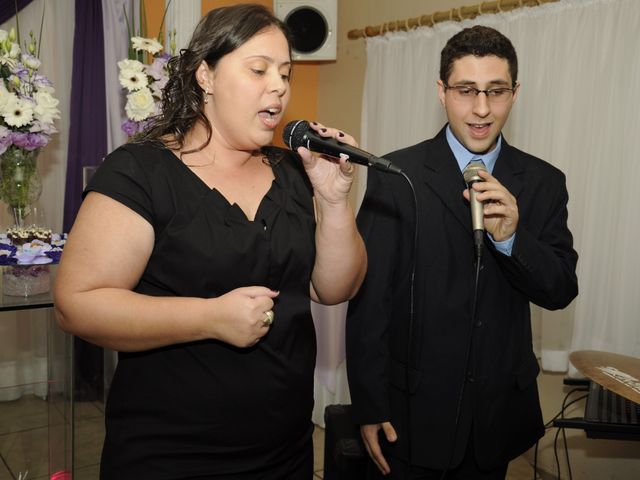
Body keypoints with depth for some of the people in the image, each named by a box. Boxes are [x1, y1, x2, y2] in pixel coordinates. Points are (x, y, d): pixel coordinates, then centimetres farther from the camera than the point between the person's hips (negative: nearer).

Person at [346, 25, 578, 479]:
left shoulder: (544, 182, -1)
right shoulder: (396, 175, -11)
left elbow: (561, 291, -2)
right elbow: (369, 297, -9)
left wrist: (510, 237, -21)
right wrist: (369, 408, -8)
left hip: (500, 412, 3)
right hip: (413, 411, -3)